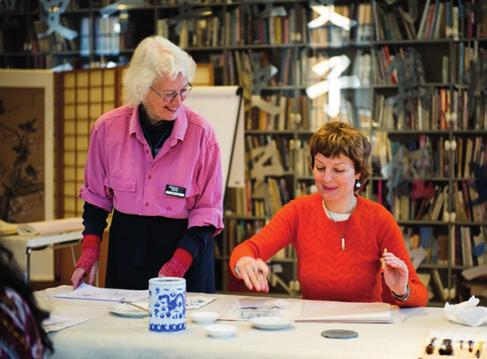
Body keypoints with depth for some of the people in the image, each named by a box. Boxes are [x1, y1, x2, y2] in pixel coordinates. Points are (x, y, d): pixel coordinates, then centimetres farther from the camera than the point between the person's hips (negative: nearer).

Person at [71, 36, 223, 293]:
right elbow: (97, 197, 7)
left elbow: (208, 211, -8)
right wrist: (89, 253, -2)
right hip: (127, 248, 2)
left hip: (186, 244, -2)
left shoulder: (201, 132, -12)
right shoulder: (107, 128, -7)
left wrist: (176, 266, -17)